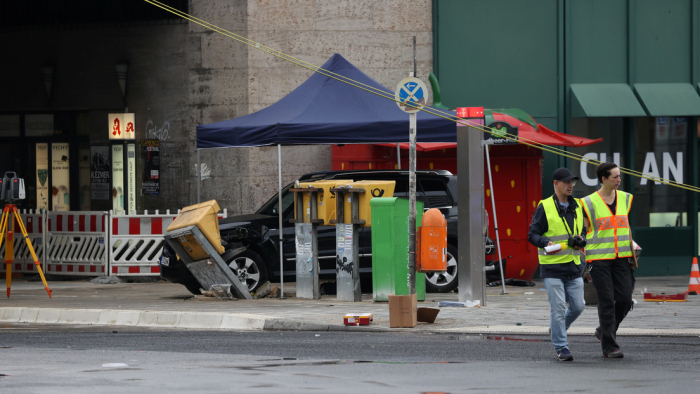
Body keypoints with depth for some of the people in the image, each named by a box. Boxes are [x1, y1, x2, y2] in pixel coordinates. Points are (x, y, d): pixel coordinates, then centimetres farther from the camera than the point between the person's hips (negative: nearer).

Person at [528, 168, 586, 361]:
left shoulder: (577, 207, 12)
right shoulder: (544, 207, -3)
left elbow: (584, 231, 21)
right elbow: (532, 234, -3)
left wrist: (581, 241, -2)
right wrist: (546, 243, -23)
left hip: (573, 266, 5)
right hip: (552, 267, -5)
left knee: (577, 306, 5)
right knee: (558, 308, -7)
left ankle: (557, 329, 32)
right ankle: (561, 347, 0)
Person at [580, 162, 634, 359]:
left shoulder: (625, 198, 11)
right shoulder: (589, 202, -4)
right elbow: (583, 232, 0)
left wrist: (632, 251, 18)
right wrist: (582, 262, -4)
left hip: (621, 258, 5)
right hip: (599, 259, -4)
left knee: (625, 299, -2)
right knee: (606, 301, -5)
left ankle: (605, 330, 24)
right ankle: (609, 346, 1)